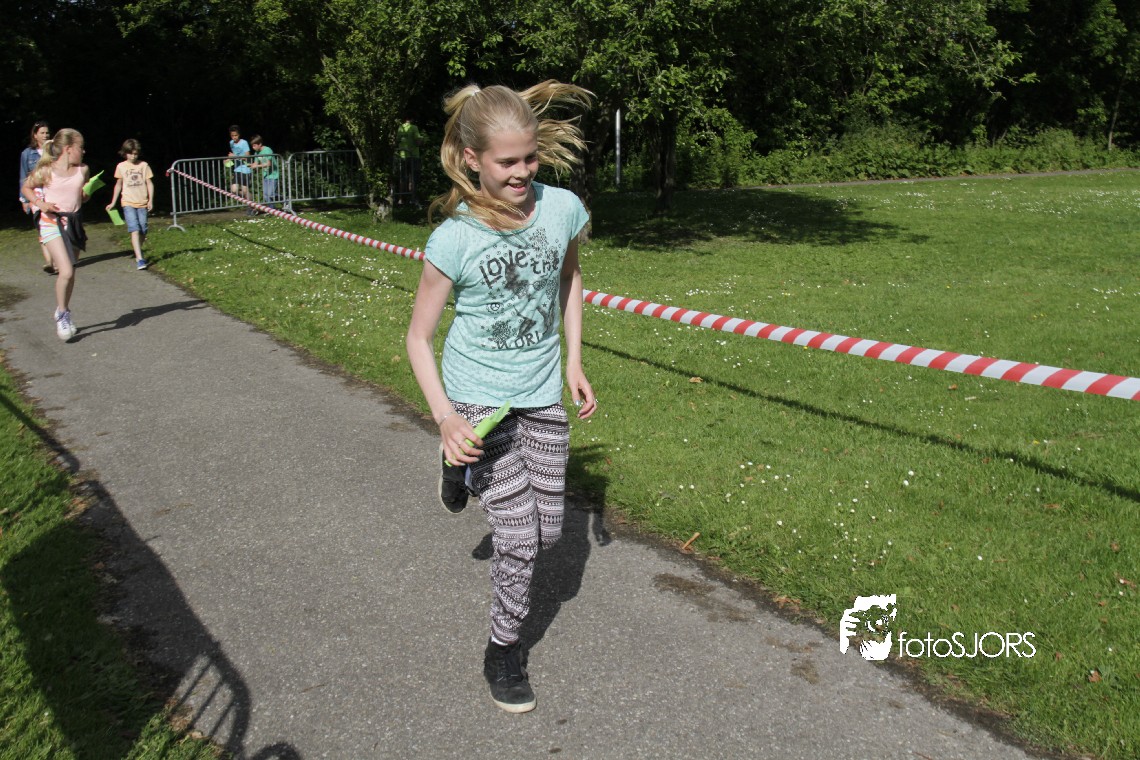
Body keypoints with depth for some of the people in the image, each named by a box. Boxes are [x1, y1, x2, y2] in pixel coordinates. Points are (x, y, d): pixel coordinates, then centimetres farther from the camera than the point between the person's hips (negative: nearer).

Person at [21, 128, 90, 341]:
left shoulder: (82, 170, 2)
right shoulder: (46, 171, -9)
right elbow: (26, 188, 6)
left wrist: (86, 194, -4)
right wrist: (39, 203, -11)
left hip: (74, 222, 5)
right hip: (52, 223, -5)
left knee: (69, 273, 11)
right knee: (66, 271, -17)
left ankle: (63, 312, 30)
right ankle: (62, 314, 2)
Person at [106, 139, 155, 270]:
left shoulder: (144, 165, 3)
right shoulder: (121, 166, 5)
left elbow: (149, 183, 6)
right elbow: (118, 185, 16)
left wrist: (150, 201, -3)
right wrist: (113, 203, 17)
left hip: (142, 203, 1)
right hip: (128, 203, -1)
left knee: (143, 231, 2)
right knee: (135, 230, -15)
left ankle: (138, 252, 28)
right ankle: (139, 259, -22)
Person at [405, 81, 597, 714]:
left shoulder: (562, 208, -10)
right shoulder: (454, 238, -19)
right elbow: (419, 336, -9)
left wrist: (575, 363, 9)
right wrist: (443, 416, -22)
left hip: (542, 394, 4)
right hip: (478, 399, -4)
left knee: (547, 530, 13)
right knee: (518, 536, -5)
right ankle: (503, 648, 21)